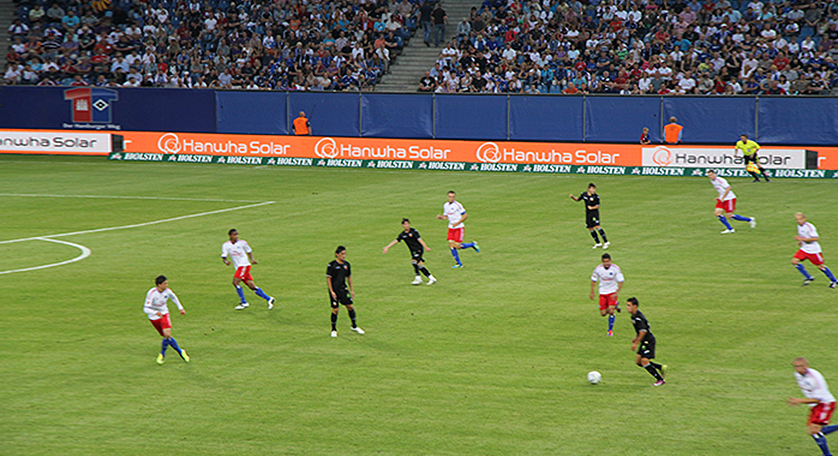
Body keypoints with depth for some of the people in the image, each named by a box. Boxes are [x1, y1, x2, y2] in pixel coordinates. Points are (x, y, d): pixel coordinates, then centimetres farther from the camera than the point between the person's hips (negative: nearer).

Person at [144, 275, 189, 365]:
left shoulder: (167, 291, -11)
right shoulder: (152, 293, -25)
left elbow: (173, 297, 14)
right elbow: (146, 308, -29)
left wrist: (180, 308, 15)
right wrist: (156, 313, -46)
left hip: (164, 314, 2)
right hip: (154, 317, -2)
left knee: (167, 334, -18)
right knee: (167, 337, 0)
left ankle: (162, 354, 4)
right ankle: (180, 351, 19)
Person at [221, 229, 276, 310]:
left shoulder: (242, 243, -2)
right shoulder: (226, 245, 2)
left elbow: (249, 251, 11)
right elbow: (223, 257, -1)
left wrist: (252, 259, -5)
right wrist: (226, 261, -23)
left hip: (244, 265, -4)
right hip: (238, 267, 4)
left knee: (235, 282, -19)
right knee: (251, 286, -1)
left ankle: (244, 303, -10)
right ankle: (268, 299, 7)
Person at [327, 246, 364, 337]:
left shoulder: (346, 264, 5)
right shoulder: (332, 265, -12)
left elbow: (349, 277, 16)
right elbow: (328, 278, -10)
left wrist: (352, 290, 15)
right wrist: (332, 292, -14)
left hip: (343, 289, 5)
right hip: (334, 291, -5)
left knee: (350, 307, 5)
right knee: (335, 310, -4)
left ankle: (354, 326, 22)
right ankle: (334, 330, 11)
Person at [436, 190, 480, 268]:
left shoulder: (457, 205, -14)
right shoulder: (445, 205, 7)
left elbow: (465, 215, -13)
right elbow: (445, 216, 18)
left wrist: (457, 223, -20)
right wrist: (440, 217, -5)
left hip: (459, 227, -6)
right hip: (451, 228, 6)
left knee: (457, 246, -11)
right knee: (451, 245, -3)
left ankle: (472, 244, 15)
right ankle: (459, 263, 8)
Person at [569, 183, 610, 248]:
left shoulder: (596, 196, -10)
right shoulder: (584, 194, 2)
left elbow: (598, 206, -6)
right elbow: (578, 199, 16)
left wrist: (592, 208, -19)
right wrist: (573, 197, -1)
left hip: (594, 213, -5)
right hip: (588, 213, 5)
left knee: (597, 226, -17)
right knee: (590, 228, 6)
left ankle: (606, 242, -15)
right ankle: (597, 243, 18)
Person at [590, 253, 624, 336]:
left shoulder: (616, 268, -16)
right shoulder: (598, 269, -11)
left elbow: (621, 281, -9)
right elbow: (593, 281, 5)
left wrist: (616, 293, -17)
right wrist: (592, 293, 6)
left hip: (612, 292, -3)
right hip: (602, 293, 3)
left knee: (611, 311, -17)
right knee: (603, 313, 2)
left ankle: (610, 330, 4)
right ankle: (615, 305, 33)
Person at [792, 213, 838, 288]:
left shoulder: (809, 226, -20)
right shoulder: (799, 226, 7)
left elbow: (815, 238, -26)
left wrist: (801, 239, -26)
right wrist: (800, 241, 6)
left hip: (813, 250, -8)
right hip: (804, 249, 8)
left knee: (820, 266, 1)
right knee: (794, 261, -8)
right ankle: (808, 278, 4)